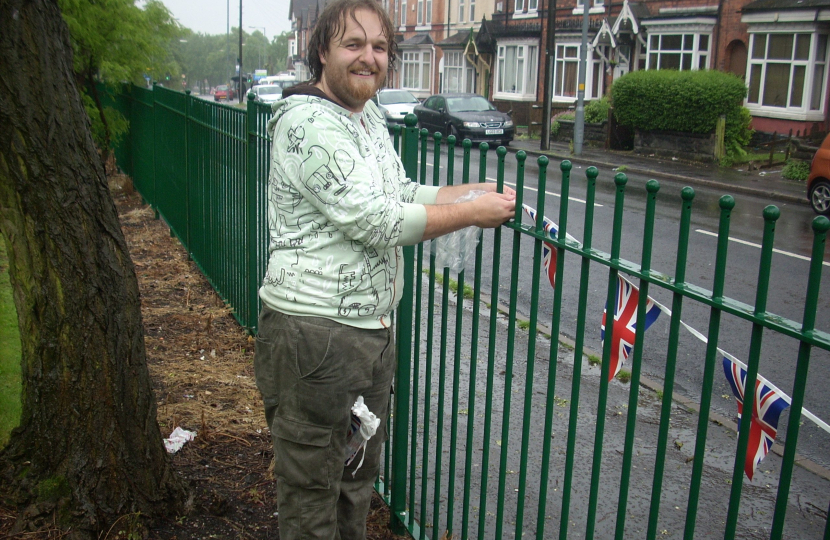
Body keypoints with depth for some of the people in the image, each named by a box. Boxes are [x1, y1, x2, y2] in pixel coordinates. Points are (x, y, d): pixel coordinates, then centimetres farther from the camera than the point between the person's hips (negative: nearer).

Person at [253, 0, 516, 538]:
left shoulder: (370, 115, 13)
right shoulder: (309, 121, -18)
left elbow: (402, 194, 21)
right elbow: (377, 221, -22)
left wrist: (483, 189, 11)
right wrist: (473, 213, -13)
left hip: (372, 327, 10)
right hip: (315, 332, -9)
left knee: (360, 471, 23)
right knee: (312, 490, 6)